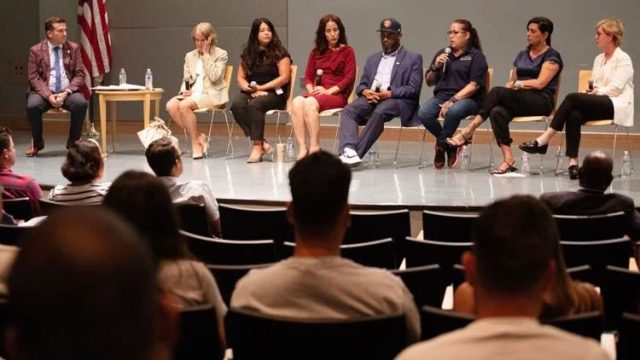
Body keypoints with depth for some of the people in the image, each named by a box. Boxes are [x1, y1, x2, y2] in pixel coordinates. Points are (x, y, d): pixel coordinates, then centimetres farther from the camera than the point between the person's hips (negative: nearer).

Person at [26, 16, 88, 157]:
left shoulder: (73, 48, 5)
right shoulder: (36, 50, 1)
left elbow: (79, 74, 3)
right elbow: (33, 77, -3)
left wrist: (66, 92, -14)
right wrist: (48, 95, -19)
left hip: (67, 92, 1)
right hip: (44, 92, -1)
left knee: (81, 103, -30)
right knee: (32, 105, -32)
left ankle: (73, 142, -9)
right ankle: (37, 143, -6)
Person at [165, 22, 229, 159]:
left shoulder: (221, 54, 2)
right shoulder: (190, 56, 17)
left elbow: (214, 77, -12)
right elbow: (186, 79, 15)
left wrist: (206, 55, -10)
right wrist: (184, 91, -7)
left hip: (212, 93, -6)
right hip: (193, 93, 6)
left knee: (184, 105, -32)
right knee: (171, 106, -25)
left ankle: (196, 142, -18)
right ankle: (199, 138, -16)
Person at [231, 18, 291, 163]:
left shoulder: (279, 52, 1)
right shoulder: (248, 53, 14)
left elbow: (284, 78, -7)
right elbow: (241, 78, 12)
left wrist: (261, 88, -11)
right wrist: (250, 89, -9)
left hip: (275, 93, -4)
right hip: (252, 92, 4)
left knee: (254, 105, -35)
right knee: (236, 105, -28)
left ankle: (257, 146, -32)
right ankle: (263, 143, -29)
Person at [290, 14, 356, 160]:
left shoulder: (347, 51, 8)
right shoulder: (316, 52, 22)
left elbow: (350, 78, -2)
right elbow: (308, 76, 18)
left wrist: (329, 91, -13)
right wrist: (311, 90, -4)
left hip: (337, 95, -4)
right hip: (316, 94, 4)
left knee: (310, 103, -35)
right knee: (297, 102, -30)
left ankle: (314, 147, -34)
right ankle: (302, 148, -36)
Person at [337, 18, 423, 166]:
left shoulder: (413, 58, 12)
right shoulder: (372, 59, 29)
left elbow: (413, 89, 1)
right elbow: (361, 85, 23)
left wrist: (388, 94, -13)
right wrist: (366, 91, -4)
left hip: (397, 99, -4)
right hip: (371, 98, 4)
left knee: (379, 112, -38)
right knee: (349, 110, -28)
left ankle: (357, 153, -42)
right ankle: (348, 150, -48)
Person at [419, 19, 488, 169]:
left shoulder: (476, 56, 3)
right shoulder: (442, 54, 19)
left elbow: (474, 85, -8)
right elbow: (429, 82, 20)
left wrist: (453, 100, -18)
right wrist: (435, 67, -1)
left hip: (467, 99, -4)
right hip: (441, 95, 5)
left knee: (453, 112, -39)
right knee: (423, 113, -28)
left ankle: (441, 145, -10)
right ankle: (449, 145, -4)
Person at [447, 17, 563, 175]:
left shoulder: (551, 56, 3)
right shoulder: (522, 55, 24)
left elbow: (540, 83, -9)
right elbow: (512, 82, 19)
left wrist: (517, 84, -4)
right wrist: (511, 85, -4)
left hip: (540, 101, -5)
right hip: (519, 100, 5)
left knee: (497, 91, -29)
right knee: (497, 112, -32)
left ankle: (469, 131, -25)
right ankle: (508, 158, -39)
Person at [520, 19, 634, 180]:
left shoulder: (623, 59, 0)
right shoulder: (599, 59, 23)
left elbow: (616, 87, -10)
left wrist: (596, 92, -12)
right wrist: (591, 91, -3)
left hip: (617, 105, -6)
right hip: (599, 103, 6)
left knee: (573, 98, -28)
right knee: (574, 115, -30)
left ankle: (544, 140, -30)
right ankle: (573, 162, -39)